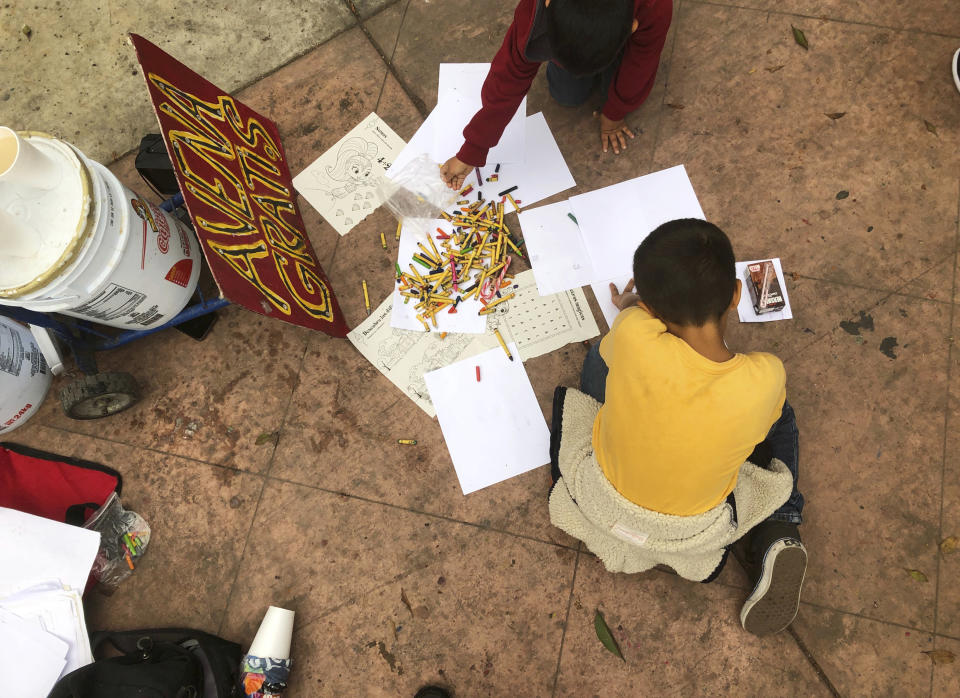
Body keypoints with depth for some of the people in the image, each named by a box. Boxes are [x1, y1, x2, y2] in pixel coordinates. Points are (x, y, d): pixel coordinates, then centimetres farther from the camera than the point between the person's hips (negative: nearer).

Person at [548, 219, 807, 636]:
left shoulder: (632, 335, -31)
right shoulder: (765, 378, -29)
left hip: (604, 504, 1)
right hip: (696, 534, 0)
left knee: (599, 357, 19)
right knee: (780, 413, 21)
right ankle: (777, 537, 9)